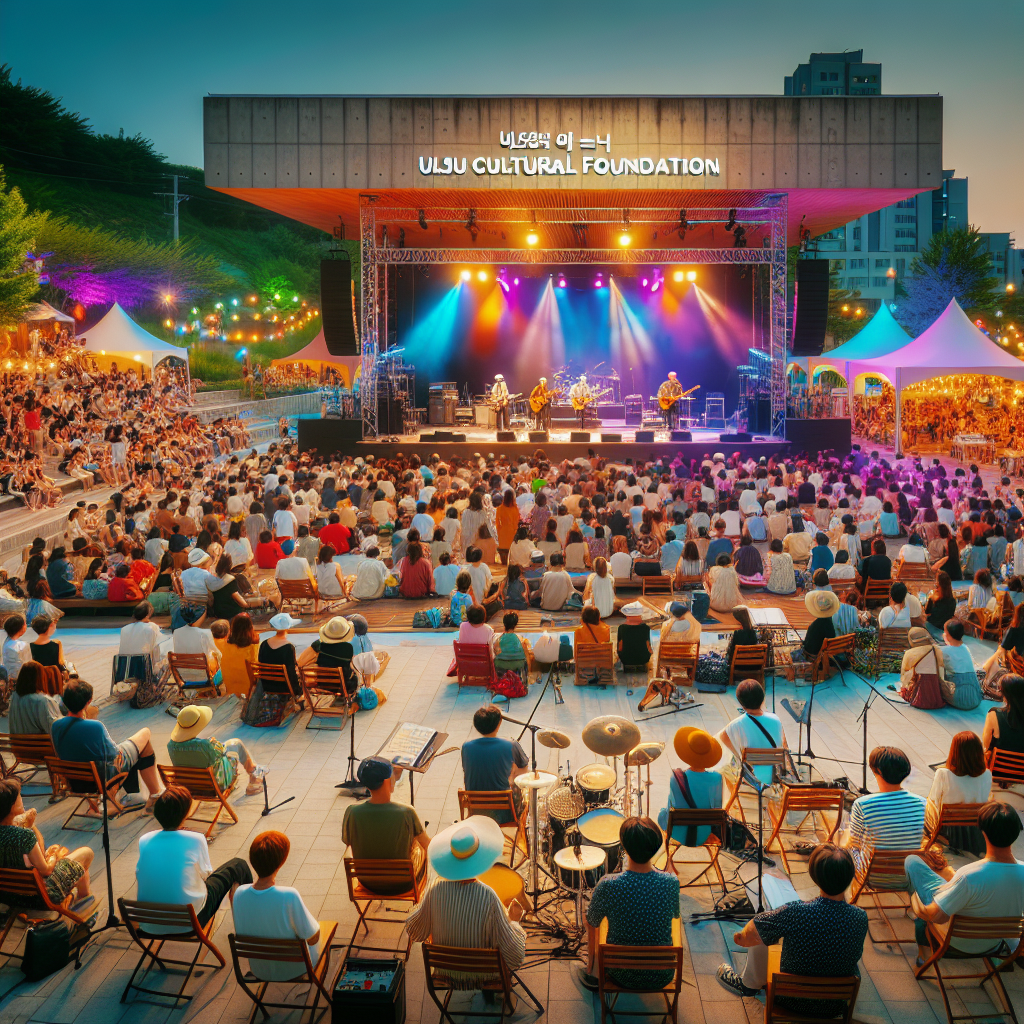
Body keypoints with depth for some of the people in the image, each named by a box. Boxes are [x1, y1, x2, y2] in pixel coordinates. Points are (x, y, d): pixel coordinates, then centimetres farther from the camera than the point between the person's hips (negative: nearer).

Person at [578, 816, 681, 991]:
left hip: (622, 976, -1)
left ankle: (591, 973, 46)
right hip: (661, 977, 2)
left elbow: (591, 923, -6)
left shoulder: (607, 886, -25)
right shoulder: (671, 883, -19)